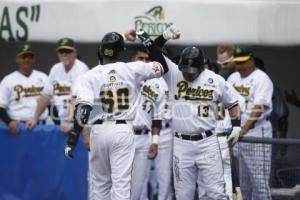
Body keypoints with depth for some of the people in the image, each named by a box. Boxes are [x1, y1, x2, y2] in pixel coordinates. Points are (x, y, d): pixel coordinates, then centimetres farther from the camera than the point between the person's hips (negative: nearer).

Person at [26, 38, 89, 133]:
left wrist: (70, 121, -30)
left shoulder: (81, 69, -10)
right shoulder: (56, 69, 12)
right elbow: (46, 95, 16)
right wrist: (35, 119, 12)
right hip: (58, 121, 6)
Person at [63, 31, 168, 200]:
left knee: (100, 182, 15)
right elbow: (163, 67, 12)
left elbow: (82, 110, -14)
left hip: (99, 131, 1)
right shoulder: (133, 70, -1)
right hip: (123, 130, 0)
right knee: (121, 182, -3)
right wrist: (150, 43, 16)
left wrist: (72, 139, -13)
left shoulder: (90, 76, -4)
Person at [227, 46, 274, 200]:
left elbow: (258, 108, -20)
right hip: (238, 134, 7)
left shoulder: (261, 79, -9)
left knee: (259, 179, -10)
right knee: (244, 181, 12)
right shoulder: (233, 78, 14)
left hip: (256, 132, -7)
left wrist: (244, 129, -30)